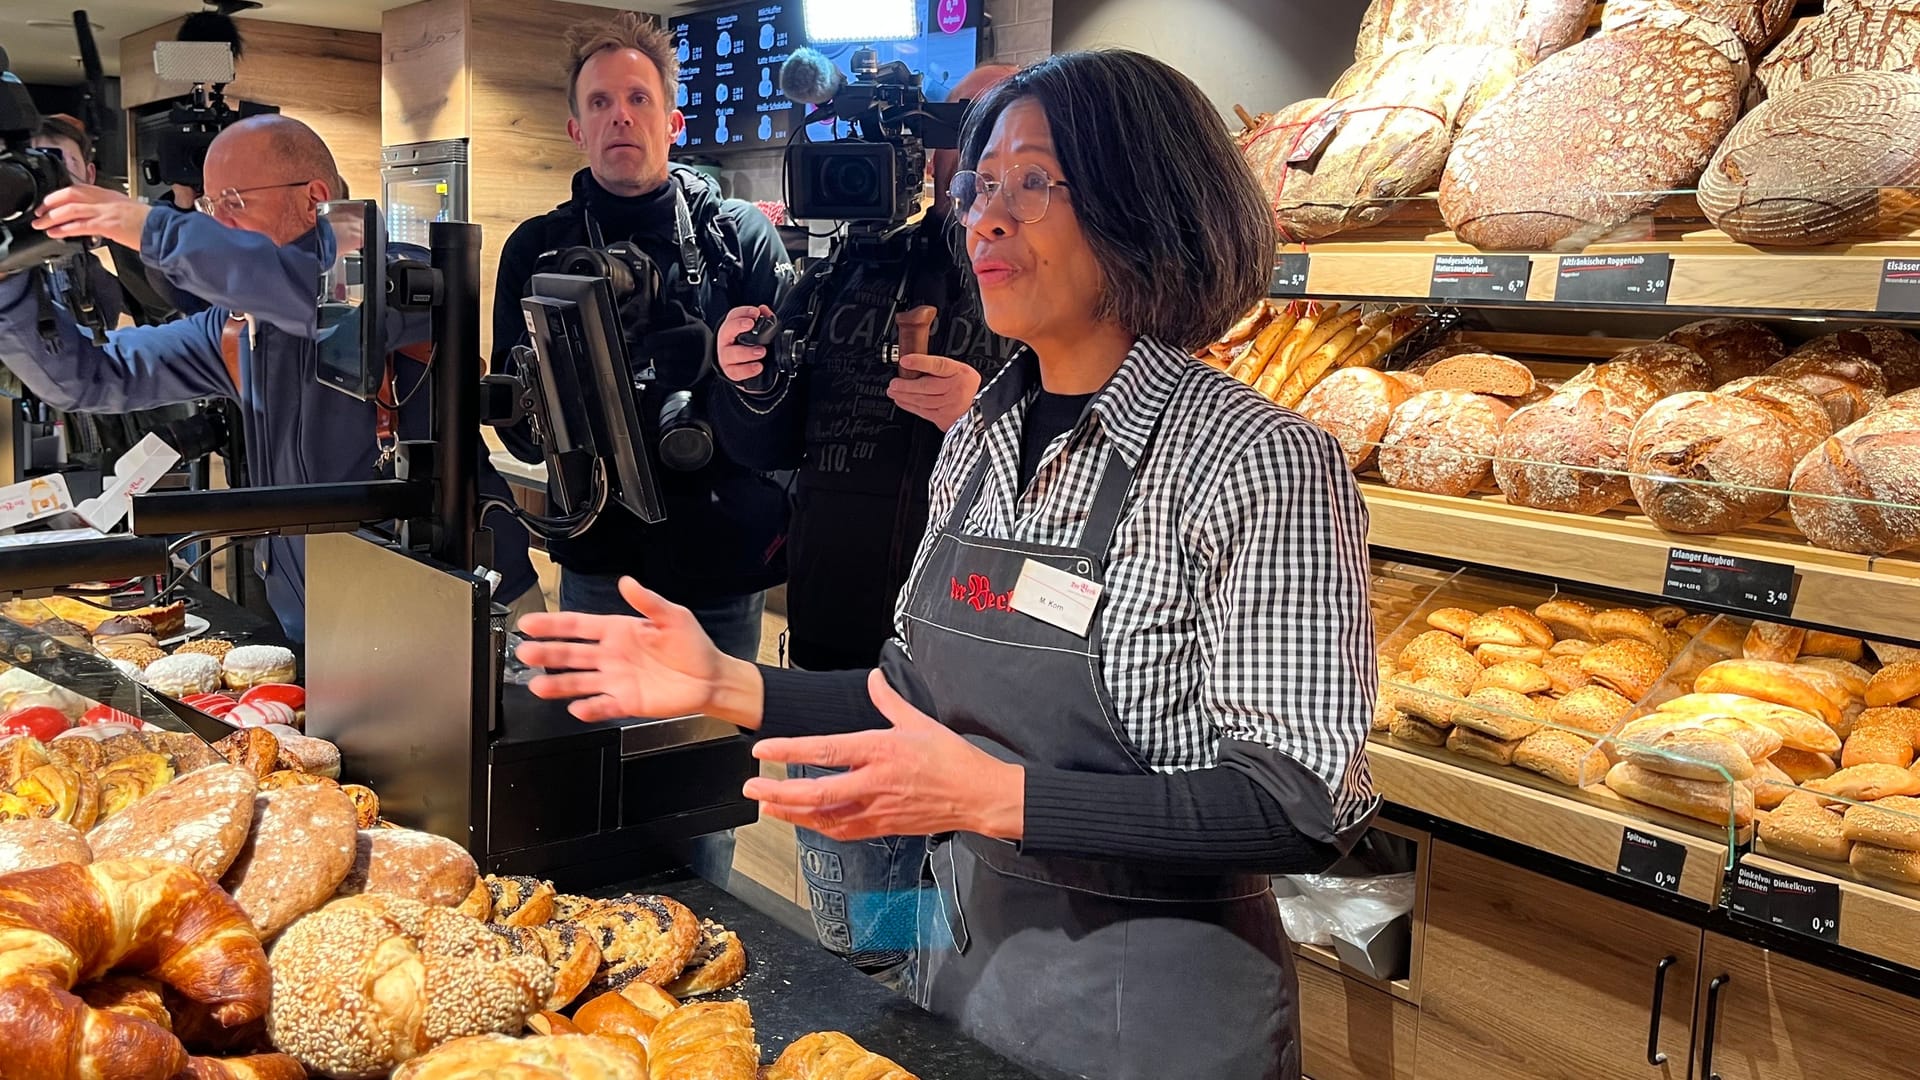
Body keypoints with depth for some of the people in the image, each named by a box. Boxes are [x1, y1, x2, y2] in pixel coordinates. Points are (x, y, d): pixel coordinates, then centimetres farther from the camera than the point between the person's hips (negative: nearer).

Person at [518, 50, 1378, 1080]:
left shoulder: (1262, 462, -21)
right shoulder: (977, 442, 2)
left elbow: (1303, 807, -23)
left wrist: (994, 797, -31)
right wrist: (726, 685, -3)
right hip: (959, 961, 7)